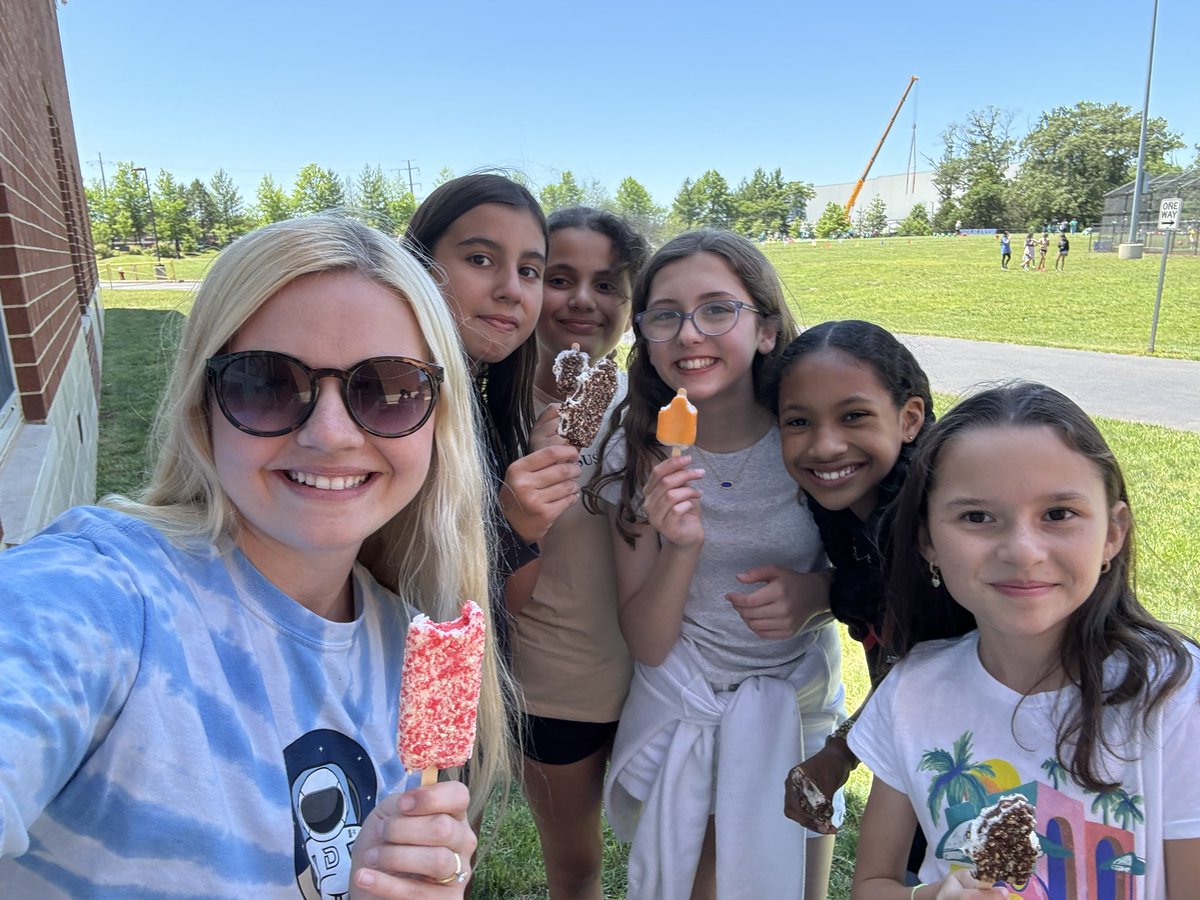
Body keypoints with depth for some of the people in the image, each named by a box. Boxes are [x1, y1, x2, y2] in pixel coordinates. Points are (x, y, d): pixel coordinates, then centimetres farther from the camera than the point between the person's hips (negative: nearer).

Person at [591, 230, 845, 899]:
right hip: (682, 714, 0)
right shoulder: (634, 455, -14)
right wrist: (681, 548, -32)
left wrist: (820, 591, -21)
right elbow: (646, 644, -14)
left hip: (800, 709, 1)